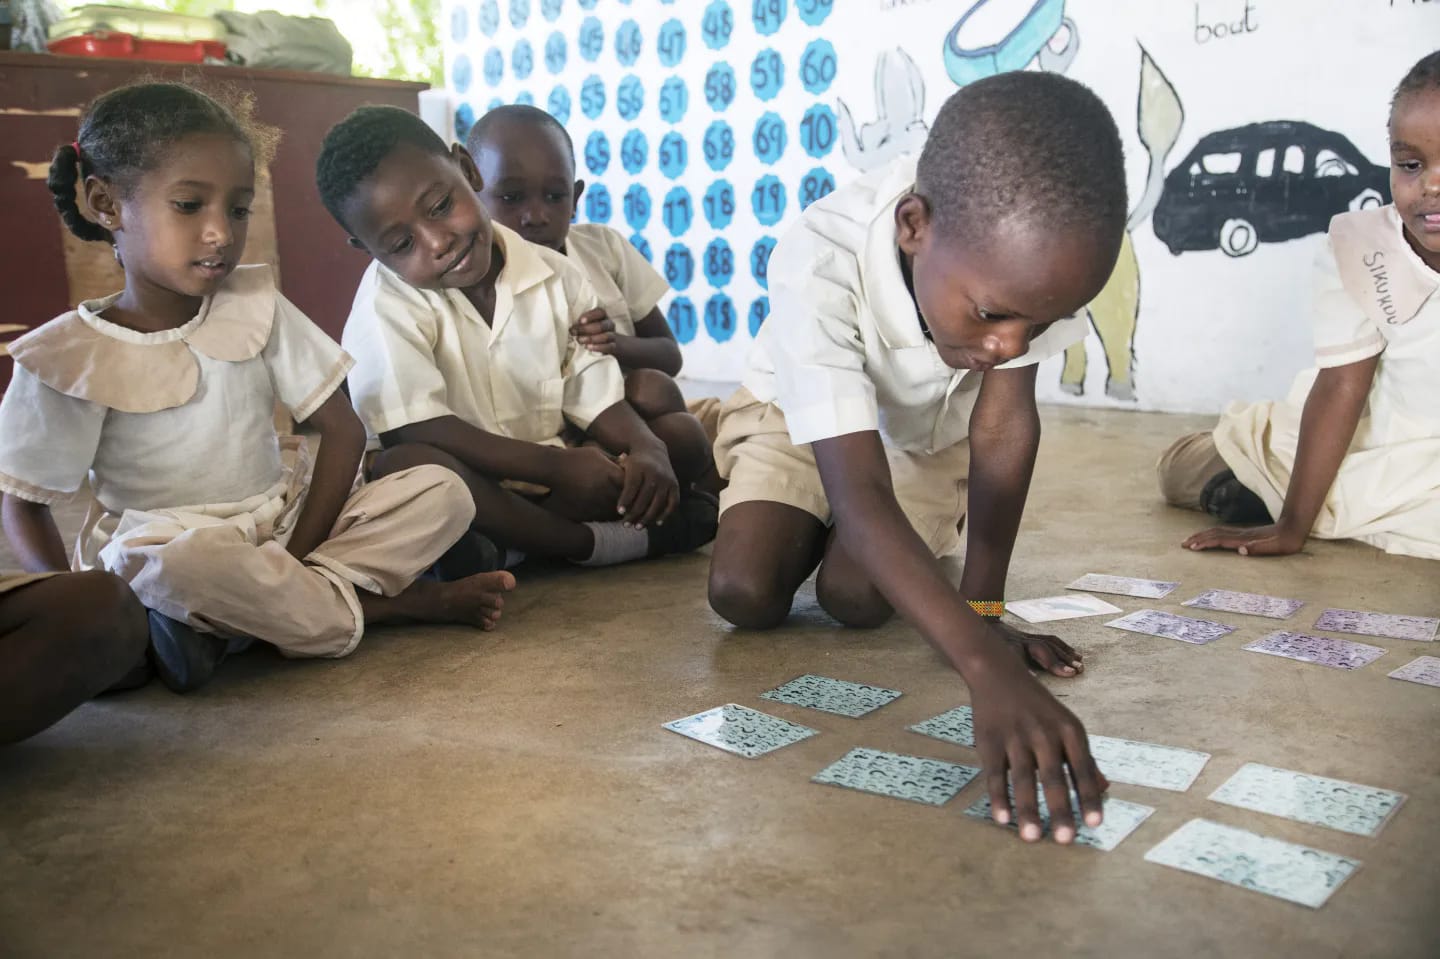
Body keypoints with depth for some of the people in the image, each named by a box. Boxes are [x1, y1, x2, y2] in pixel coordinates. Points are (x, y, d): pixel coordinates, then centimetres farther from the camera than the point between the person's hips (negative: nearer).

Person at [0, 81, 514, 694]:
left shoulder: (254, 307, 1)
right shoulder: (69, 356, -7)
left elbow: (343, 430, -1)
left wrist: (298, 553, -13)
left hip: (286, 525, 4)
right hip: (161, 546, -3)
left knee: (441, 491, -14)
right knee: (192, 563, -40)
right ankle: (388, 605, -16)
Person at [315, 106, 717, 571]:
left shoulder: (554, 276, 0)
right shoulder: (386, 303, -14)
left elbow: (597, 397, 1)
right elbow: (416, 431, -23)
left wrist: (648, 450, -21)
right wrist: (555, 466, -26)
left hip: (547, 481, 5)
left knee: (685, 443, -6)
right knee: (406, 466, -38)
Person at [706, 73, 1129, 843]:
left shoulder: (1019, 249, -34)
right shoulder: (819, 263, -43)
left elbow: (1005, 423, -25)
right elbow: (859, 491, -49)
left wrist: (984, 611, -25)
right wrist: (988, 669, -60)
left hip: (929, 430, 2)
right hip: (807, 419, -1)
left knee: (857, 597, -17)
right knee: (743, 594, -19)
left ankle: (928, 543, 18)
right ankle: (808, 530, 15)